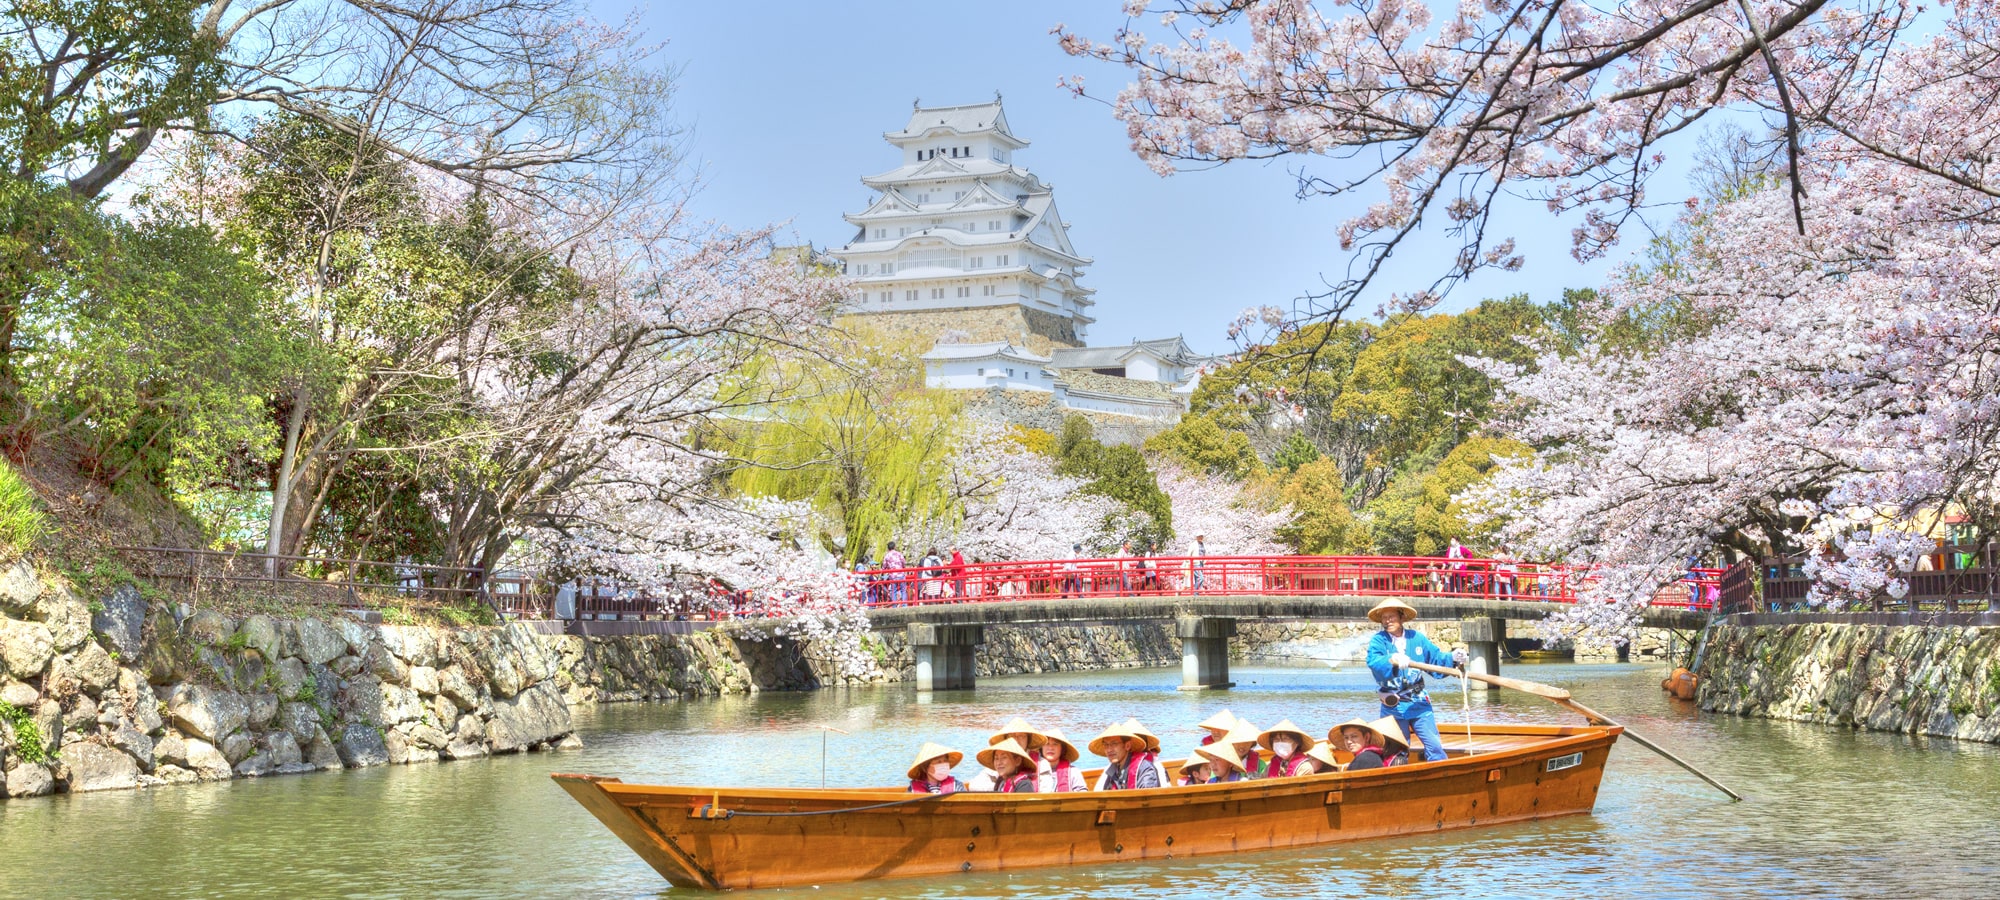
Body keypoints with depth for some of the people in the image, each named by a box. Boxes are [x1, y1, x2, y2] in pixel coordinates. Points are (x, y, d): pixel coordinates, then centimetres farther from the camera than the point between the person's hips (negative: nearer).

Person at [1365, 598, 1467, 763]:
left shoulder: (1417, 638, 6)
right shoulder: (1378, 640, -6)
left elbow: (1437, 658, 9)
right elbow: (1373, 662, -25)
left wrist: (1452, 658, -11)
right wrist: (1392, 660, -44)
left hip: (1419, 704, 2)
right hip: (1392, 707, -2)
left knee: (1434, 745, -2)